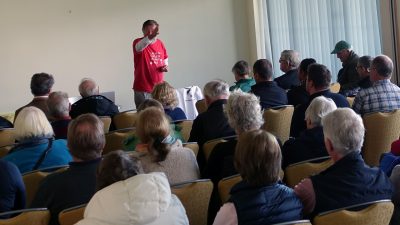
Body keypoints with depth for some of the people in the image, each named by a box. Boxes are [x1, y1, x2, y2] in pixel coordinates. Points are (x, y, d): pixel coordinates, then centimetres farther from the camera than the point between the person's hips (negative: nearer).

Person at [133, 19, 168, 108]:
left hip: (159, 88, 5)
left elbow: (165, 58, 22)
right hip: (143, 89, -5)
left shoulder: (160, 43, 7)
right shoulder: (138, 42, -10)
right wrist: (150, 37, -55)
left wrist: (165, 66, -1)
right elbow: (139, 48, -36)